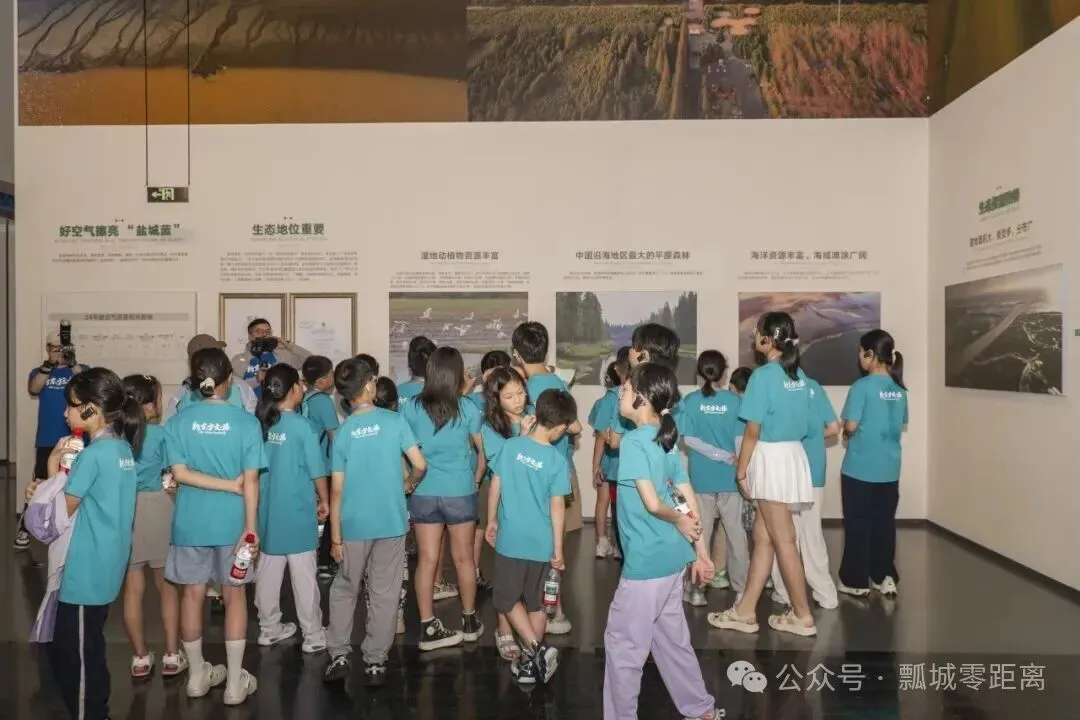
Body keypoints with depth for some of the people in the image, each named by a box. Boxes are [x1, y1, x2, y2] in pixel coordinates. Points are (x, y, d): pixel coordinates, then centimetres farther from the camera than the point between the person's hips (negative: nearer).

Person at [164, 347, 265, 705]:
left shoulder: (178, 421, -4)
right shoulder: (246, 421, -11)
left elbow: (180, 473, -11)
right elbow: (251, 480, -12)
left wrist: (228, 485, -8)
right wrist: (251, 526, -8)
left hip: (191, 521, 2)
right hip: (232, 521, -2)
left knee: (192, 594, 15)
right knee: (234, 595, 10)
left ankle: (197, 675, 30)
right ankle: (235, 681, 18)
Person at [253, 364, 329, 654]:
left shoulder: (260, 424, -2)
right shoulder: (304, 426, -17)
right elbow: (317, 471, -12)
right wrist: (324, 501, 4)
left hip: (268, 511, 5)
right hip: (298, 512, -5)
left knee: (268, 572, 16)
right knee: (304, 575, 5)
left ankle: (269, 628, 30)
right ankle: (313, 635, 14)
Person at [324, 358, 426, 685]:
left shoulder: (343, 431, -4)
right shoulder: (394, 420, -7)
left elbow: (337, 489, -4)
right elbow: (420, 465, -10)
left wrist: (335, 536, 3)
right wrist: (408, 483, 13)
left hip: (354, 525, 1)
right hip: (391, 521, 0)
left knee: (344, 590, 19)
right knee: (384, 594, 11)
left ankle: (339, 656, 18)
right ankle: (375, 661, 18)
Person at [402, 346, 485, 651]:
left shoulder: (410, 407, -5)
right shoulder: (467, 408, -6)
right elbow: (484, 450, 2)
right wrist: (476, 479, 17)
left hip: (423, 494, 1)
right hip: (461, 493, -1)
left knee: (427, 559, 9)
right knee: (464, 558, 13)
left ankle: (428, 628, 15)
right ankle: (469, 621, 27)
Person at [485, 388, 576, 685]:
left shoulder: (509, 445, -8)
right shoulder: (557, 460, -12)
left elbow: (495, 487, -1)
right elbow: (557, 507, -9)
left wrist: (491, 521, 15)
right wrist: (558, 549, 0)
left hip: (510, 539, 0)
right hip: (541, 544, 0)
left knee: (507, 599, 16)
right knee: (536, 602, 17)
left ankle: (537, 649, 2)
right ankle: (532, 660, 25)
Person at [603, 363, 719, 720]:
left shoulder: (634, 440, -18)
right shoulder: (665, 440, 7)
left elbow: (652, 503, -23)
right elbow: (690, 499, 9)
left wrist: (679, 522, -5)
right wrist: (701, 551, 14)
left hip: (646, 561, -9)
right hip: (672, 556, 9)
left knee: (623, 644, 7)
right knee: (671, 639, 22)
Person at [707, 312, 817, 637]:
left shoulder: (763, 375, -16)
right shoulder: (799, 375, 8)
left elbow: (753, 430, -15)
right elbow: (802, 421, 12)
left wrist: (741, 469, -6)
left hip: (771, 459, -9)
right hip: (793, 455, 9)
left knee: (783, 540, 3)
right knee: (762, 536, 13)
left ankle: (802, 616, 15)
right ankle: (745, 610, 20)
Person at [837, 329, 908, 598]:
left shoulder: (863, 386, -15)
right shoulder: (899, 389, 4)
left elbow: (850, 427, -15)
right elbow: (900, 426, 13)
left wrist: (847, 431, 5)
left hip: (860, 469, -5)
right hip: (889, 469, 5)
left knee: (858, 525, 5)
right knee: (884, 523, 14)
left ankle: (855, 581, 12)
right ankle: (884, 577, 20)